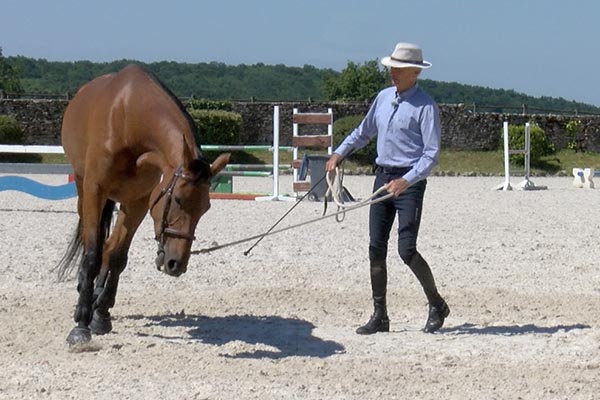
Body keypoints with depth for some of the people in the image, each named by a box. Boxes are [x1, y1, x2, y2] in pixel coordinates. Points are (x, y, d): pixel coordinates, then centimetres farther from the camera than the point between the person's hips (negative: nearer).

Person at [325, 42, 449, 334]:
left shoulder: (425, 106, -10)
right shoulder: (383, 97, 11)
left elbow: (431, 154, -14)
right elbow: (364, 131, 27)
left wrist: (406, 181, -25)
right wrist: (339, 153, 18)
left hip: (410, 181, -7)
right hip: (382, 176, 7)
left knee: (407, 250, -10)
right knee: (376, 248, 4)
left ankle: (436, 305, 11)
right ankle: (379, 316, 11)